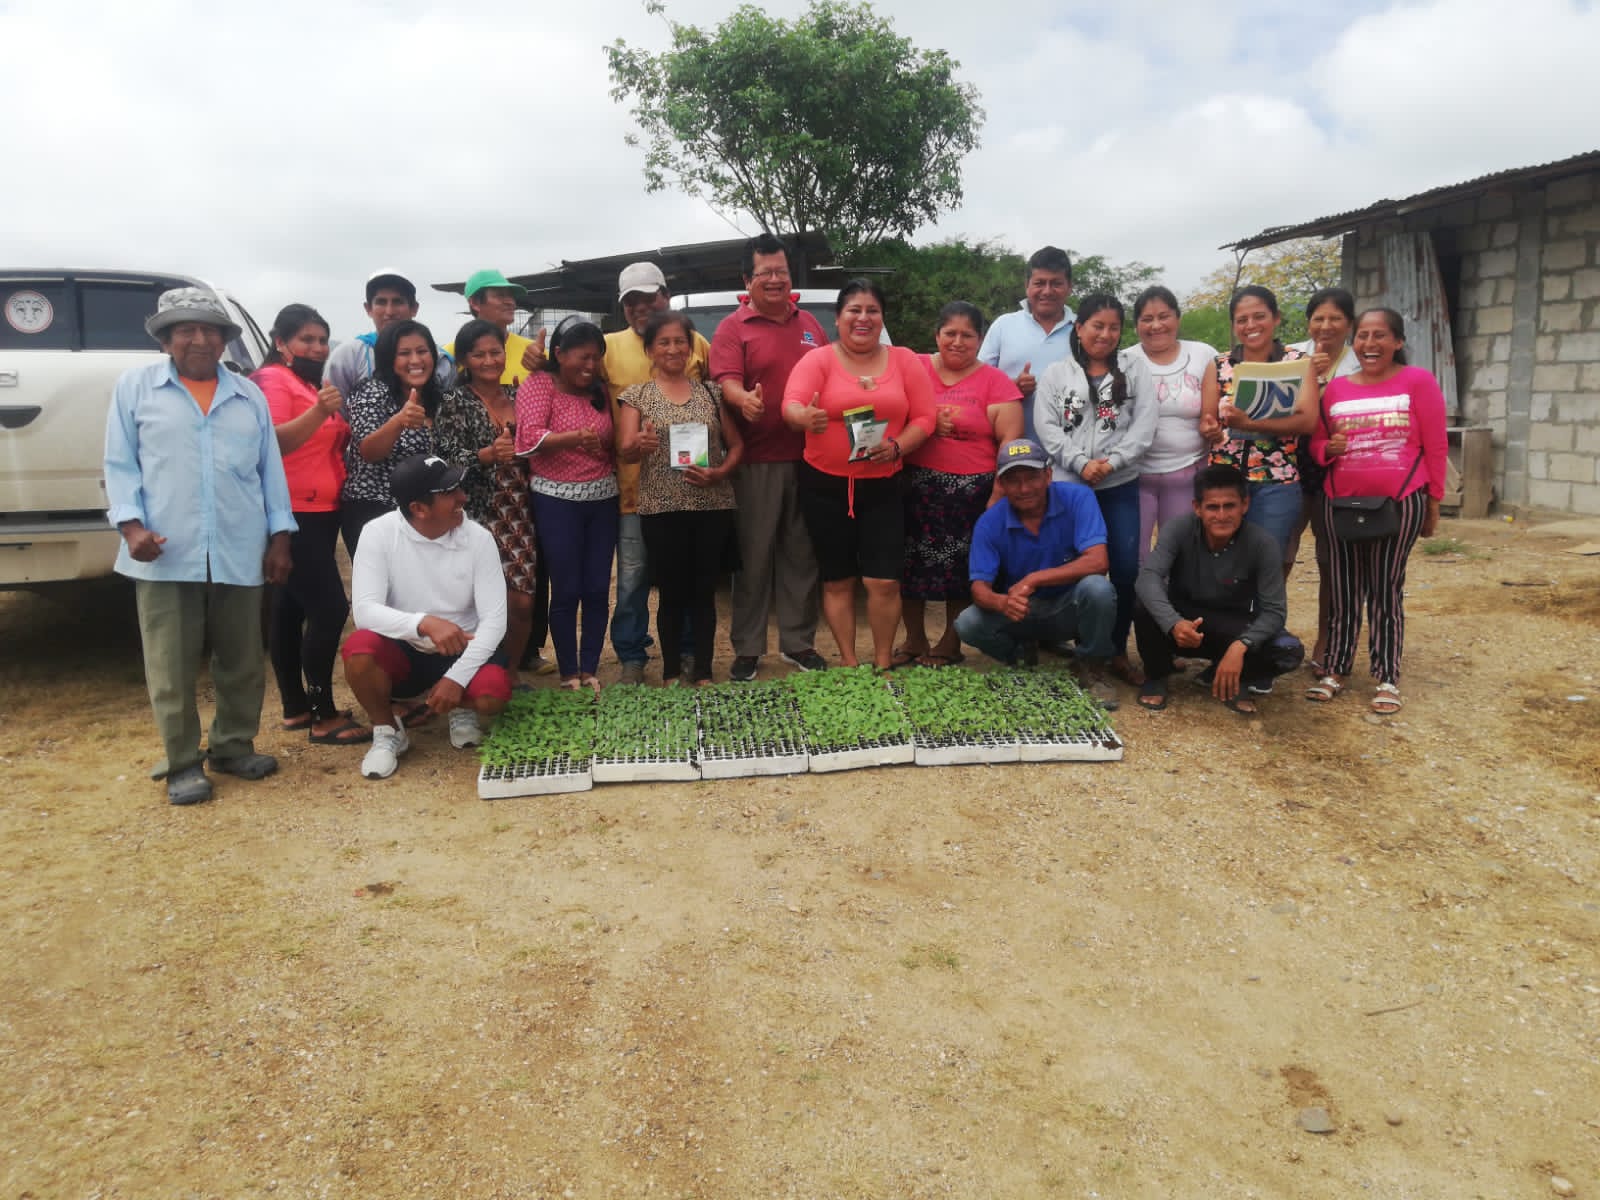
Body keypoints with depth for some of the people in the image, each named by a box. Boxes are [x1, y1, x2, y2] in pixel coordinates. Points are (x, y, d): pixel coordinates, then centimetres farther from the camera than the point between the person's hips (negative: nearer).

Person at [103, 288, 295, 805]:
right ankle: (182, 764, 14)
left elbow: (271, 469, 12)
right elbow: (119, 465, 4)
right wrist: (130, 524, -10)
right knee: (172, 668, 2)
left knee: (242, 662, 9)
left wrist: (280, 536, 6)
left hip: (240, 553, 2)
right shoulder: (134, 387, 6)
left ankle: (234, 746, 25)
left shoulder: (250, 396, 13)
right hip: (166, 555, -2)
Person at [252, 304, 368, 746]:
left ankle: (296, 706, 15)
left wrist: (338, 415, 12)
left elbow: (331, 443, 29)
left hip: (318, 511, 9)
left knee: (291, 609, 11)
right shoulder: (273, 380, -9)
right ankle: (323, 717, -11)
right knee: (330, 609, -15)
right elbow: (271, 443, -24)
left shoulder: (313, 382, 19)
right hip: (292, 514, -9)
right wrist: (318, 414, -37)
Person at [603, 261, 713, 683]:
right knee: (633, 578, 5)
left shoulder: (697, 344, 7)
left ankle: (692, 652, 26)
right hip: (633, 486, -1)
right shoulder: (610, 347, 4)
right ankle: (631, 658, 17)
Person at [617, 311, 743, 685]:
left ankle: (704, 672, 17)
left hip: (712, 507, 2)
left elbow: (736, 444, 9)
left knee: (704, 591, 7)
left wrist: (719, 472, -9)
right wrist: (639, 445, -29)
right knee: (672, 593, 6)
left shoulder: (711, 392, 8)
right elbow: (624, 452, -6)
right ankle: (671, 673, 19)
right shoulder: (636, 395, 3)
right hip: (662, 510, -2)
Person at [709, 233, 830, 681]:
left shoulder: (809, 324, 16)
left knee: (801, 554, 10)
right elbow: (726, 381, -13)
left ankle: (798, 641, 21)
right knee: (754, 557, 0)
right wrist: (745, 400, -35)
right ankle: (748, 649, 9)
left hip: (808, 458, 5)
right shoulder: (733, 328, 0)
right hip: (757, 463, -4)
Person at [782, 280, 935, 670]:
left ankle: (883, 661, 16)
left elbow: (924, 417, 2)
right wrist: (805, 418, -43)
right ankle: (848, 661, 22)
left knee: (884, 582, -3)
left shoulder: (904, 361, 4)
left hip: (883, 486, 1)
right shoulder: (817, 360, -3)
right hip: (825, 485, -1)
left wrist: (896, 447, -16)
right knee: (837, 580, 8)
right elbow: (791, 405, -20)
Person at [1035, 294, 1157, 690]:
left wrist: (1112, 462, -14)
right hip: (1070, 485, -1)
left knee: (1127, 569, 0)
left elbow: (1145, 424, -1)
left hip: (1121, 486, 1)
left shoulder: (1134, 371, 9)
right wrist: (1080, 463, -15)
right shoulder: (1056, 374, 6)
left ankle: (1118, 652, 15)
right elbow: (1046, 427, -3)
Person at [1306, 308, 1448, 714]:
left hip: (1399, 501, -3)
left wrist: (1433, 501, -1)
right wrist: (1328, 447, -9)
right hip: (1341, 501, 3)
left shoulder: (1418, 382, -1)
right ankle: (1335, 670, 14)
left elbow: (1435, 446, 0)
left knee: (1387, 589, 1)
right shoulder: (1336, 388, 8)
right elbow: (1315, 442, 14)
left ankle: (1387, 679, 9)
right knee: (1345, 588, 7)